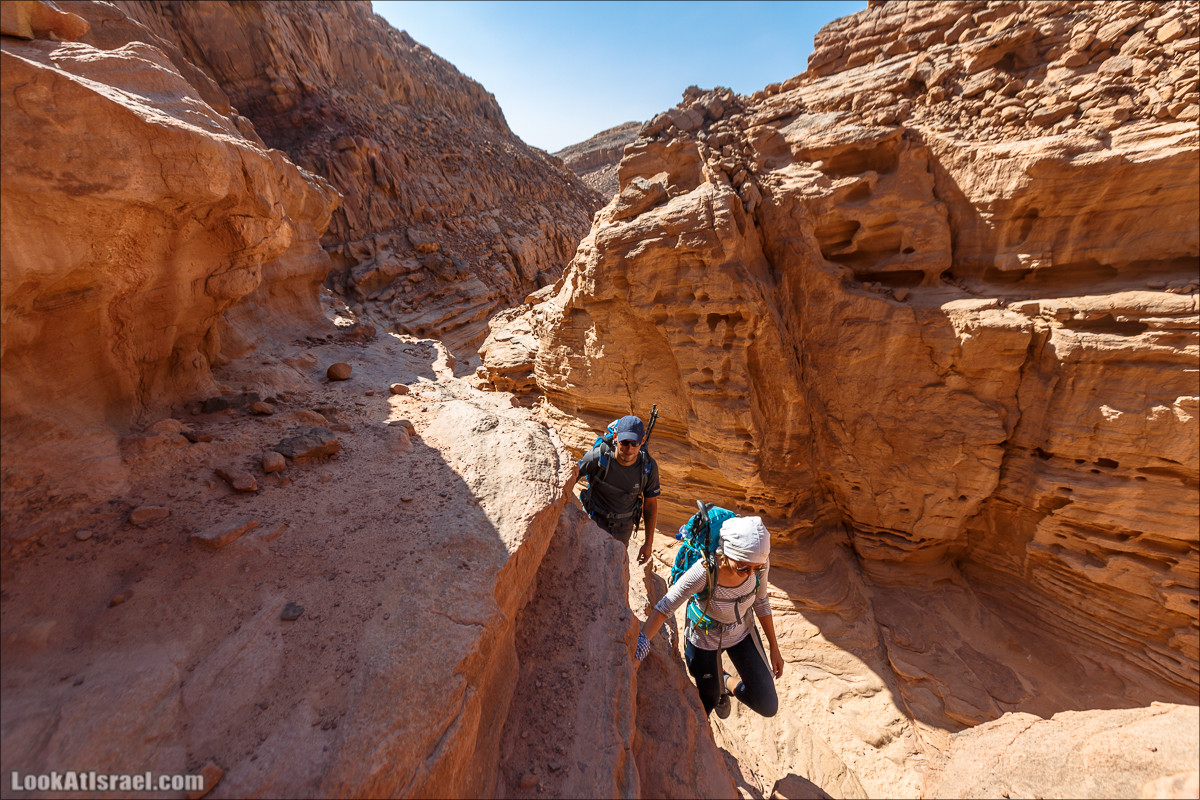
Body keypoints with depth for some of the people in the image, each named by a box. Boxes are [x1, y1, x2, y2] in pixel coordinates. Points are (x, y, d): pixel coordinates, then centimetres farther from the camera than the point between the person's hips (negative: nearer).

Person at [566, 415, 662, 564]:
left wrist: (648, 543, -1)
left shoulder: (649, 466, -19)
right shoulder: (598, 456, -27)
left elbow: (650, 505, -6)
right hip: (593, 522, -2)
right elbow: (570, 478, -14)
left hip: (623, 528, 3)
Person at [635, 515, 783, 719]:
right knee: (710, 699, 19)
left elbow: (761, 603, -6)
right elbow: (662, 609, -35)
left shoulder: (758, 564, -27)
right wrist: (636, 653, -43)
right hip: (706, 638, -3)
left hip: (743, 633, 3)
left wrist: (775, 649, 4)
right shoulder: (704, 572, -41)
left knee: (769, 708, 6)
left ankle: (728, 684, 35)